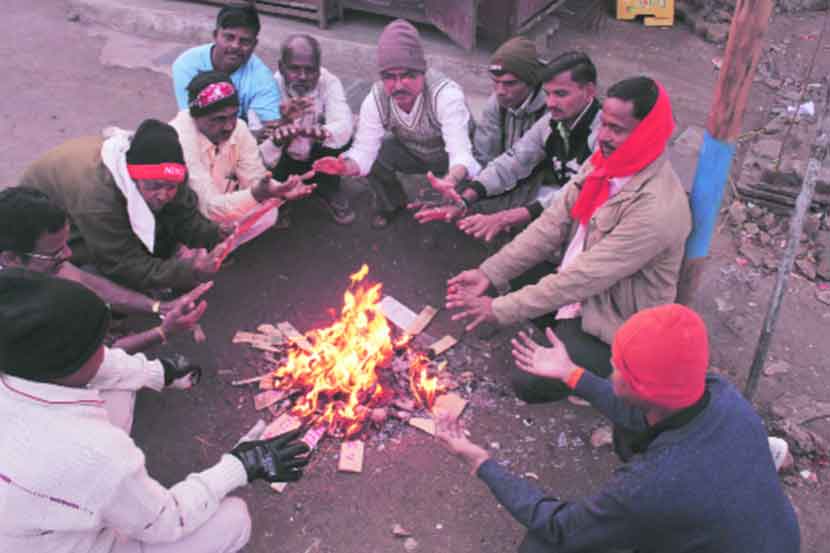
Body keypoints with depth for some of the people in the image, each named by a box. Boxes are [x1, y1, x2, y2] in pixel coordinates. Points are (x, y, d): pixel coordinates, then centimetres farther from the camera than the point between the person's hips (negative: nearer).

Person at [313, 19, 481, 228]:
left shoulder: (446, 94, -37)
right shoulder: (376, 99, -25)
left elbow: (461, 154, -46)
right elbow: (364, 149, -26)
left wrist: (452, 180, -70)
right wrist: (346, 167, -51)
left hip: (449, 153, -3)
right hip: (411, 151, 3)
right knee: (374, 156, -21)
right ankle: (391, 203, 11)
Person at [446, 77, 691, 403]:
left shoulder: (657, 208, -31)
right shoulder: (604, 162, -5)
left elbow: (583, 277, -31)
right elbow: (552, 225, -5)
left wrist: (499, 309, -26)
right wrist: (488, 273, -13)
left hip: (612, 328, -8)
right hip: (579, 293, 8)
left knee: (529, 383, -18)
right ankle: (562, 331, 10)